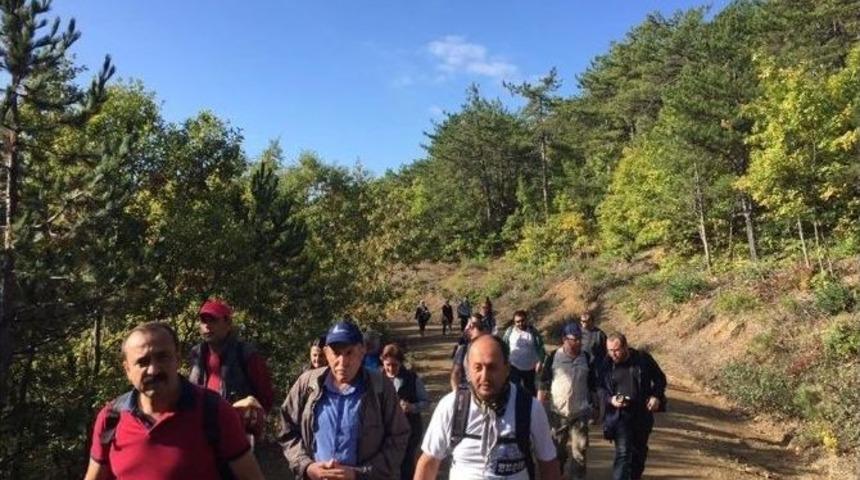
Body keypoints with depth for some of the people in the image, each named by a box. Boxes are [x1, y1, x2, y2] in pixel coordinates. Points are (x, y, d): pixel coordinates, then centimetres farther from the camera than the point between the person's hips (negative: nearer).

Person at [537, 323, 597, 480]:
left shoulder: (586, 358, 0)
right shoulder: (554, 357, -6)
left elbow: (592, 386, 10)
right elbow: (543, 384, -2)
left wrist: (593, 406, 9)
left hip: (580, 413, 1)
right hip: (558, 412, 0)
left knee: (579, 450, 1)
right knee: (557, 449, 14)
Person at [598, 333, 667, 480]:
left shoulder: (643, 359, -7)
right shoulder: (606, 365, -7)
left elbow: (660, 379, 5)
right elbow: (599, 387, 4)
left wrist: (656, 396, -11)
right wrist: (610, 399, -15)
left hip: (643, 415, 2)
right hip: (619, 416, -2)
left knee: (639, 452, 19)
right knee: (623, 453, -12)